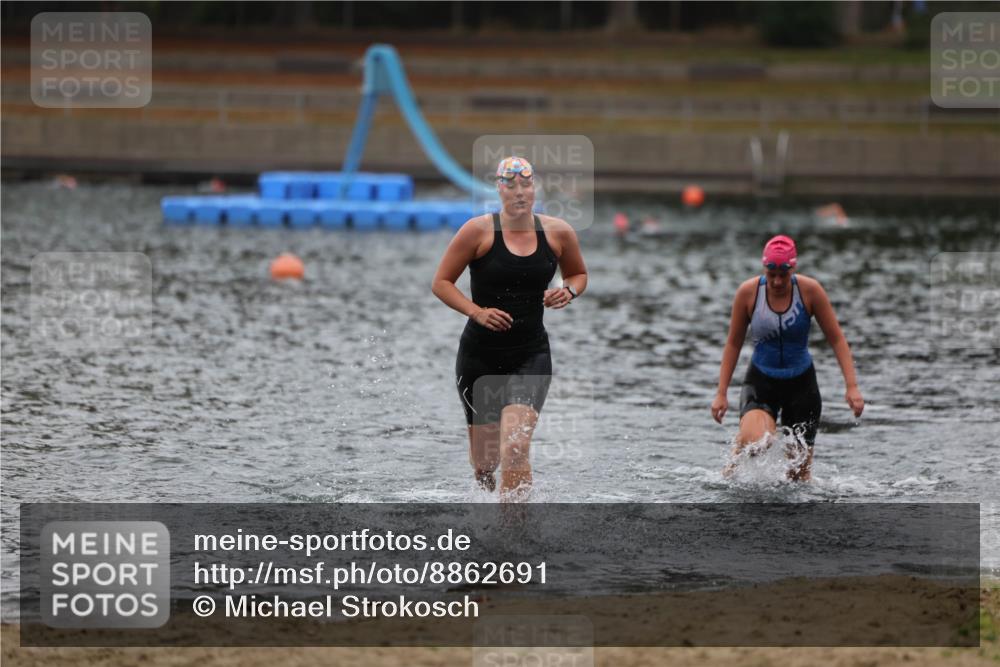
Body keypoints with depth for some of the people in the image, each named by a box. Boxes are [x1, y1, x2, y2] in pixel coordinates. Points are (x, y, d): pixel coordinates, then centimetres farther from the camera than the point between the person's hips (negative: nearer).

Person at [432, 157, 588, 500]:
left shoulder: (558, 233, -1)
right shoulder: (479, 231, -9)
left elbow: (579, 274, 17)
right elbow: (441, 283, -5)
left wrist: (569, 292, -6)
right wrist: (477, 312, -19)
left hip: (531, 355, 0)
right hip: (480, 354, 0)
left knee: (515, 449, -21)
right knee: (484, 459, 12)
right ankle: (484, 477, 50)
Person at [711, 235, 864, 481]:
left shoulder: (810, 290, -10)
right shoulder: (748, 292, -10)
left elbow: (837, 339, -5)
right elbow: (733, 344, 1)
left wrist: (852, 387, -13)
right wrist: (721, 393, -1)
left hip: (801, 383, 1)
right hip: (761, 381, -1)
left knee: (799, 472, 1)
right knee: (756, 441, -29)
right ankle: (730, 473, 0)